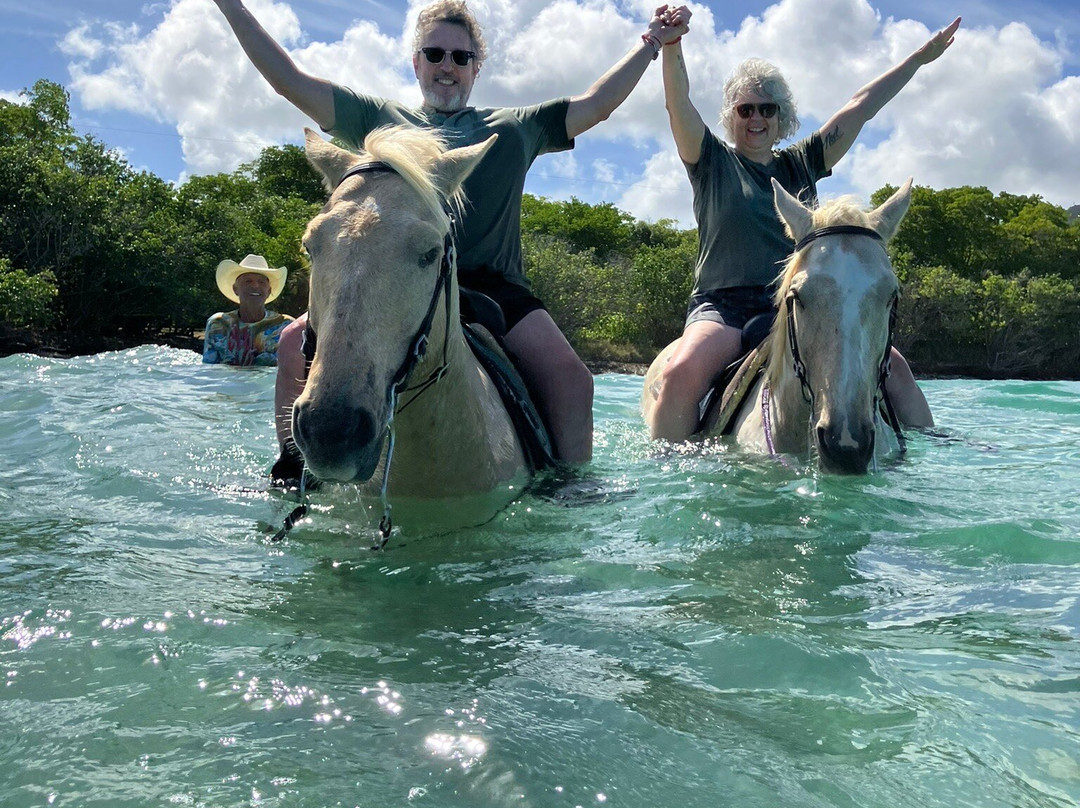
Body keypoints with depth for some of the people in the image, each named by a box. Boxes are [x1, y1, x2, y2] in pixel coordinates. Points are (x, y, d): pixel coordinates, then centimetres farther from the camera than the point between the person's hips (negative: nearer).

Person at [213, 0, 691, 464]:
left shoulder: (515, 128, 24)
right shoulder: (379, 118, 22)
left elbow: (597, 104, 23)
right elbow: (288, 81, 20)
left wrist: (652, 42, 19)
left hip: (492, 286, 0)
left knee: (570, 377, -24)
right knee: (298, 342, -22)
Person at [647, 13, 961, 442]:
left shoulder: (801, 164, 21)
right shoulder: (712, 163, 11)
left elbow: (860, 107, 22)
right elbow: (678, 104, -4)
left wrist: (919, 58, 23)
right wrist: (671, 45, -19)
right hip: (723, 306, -4)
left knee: (892, 364, -14)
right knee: (682, 373, -35)